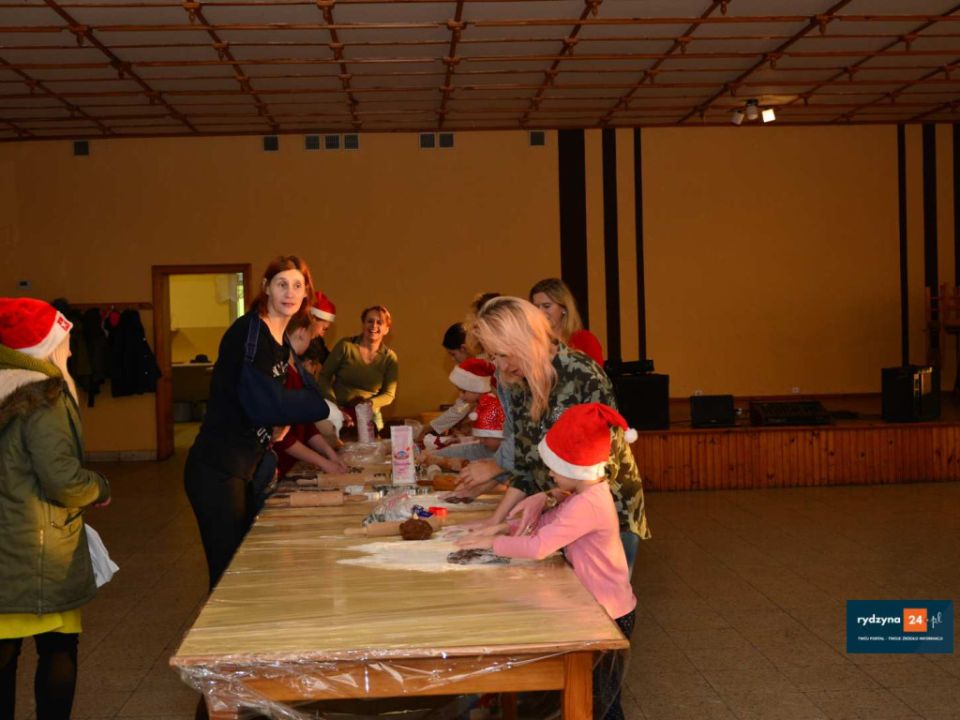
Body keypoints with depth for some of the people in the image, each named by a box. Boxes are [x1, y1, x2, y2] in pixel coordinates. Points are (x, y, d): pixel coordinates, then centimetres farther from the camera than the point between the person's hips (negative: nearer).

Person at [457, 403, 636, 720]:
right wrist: (504, 527, -2)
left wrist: (492, 543, -21)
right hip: (604, 607, 10)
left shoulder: (587, 505, -28)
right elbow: (546, 522, 11)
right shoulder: (588, 492, 3)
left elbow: (538, 547, -33)